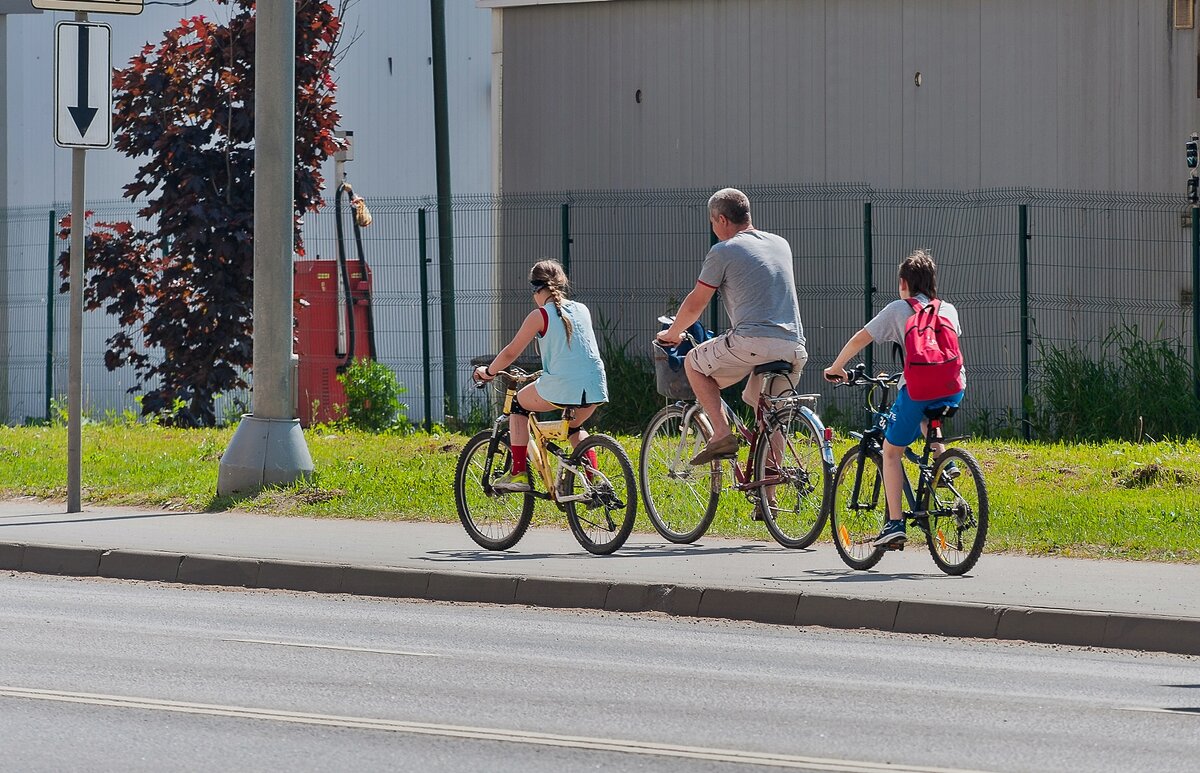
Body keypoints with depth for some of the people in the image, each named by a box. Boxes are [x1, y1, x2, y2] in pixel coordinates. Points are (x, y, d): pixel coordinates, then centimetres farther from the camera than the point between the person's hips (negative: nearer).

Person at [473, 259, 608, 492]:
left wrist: (488, 372, 21)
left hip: (560, 386, -5)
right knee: (574, 427, 34)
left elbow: (511, 353, 3)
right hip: (594, 386, 5)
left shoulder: (540, 316, -1)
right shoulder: (582, 310, 16)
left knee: (519, 405, 21)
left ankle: (519, 473, 12)